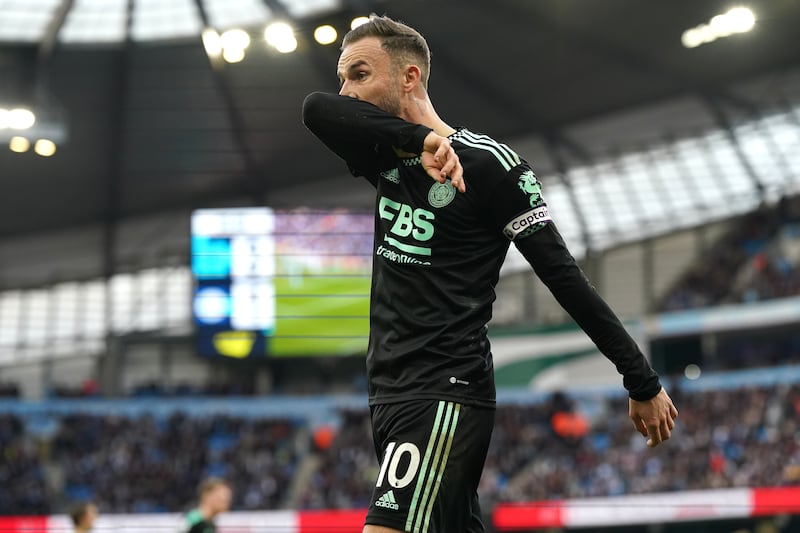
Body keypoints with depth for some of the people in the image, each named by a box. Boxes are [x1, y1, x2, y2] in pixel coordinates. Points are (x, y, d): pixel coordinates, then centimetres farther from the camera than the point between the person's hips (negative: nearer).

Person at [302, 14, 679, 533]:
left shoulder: (487, 163, -8)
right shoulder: (385, 159, 11)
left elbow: (564, 276, -9)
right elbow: (317, 108, -8)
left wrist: (643, 383, -7)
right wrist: (420, 137, -24)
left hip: (446, 396, -8)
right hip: (391, 393, 8)